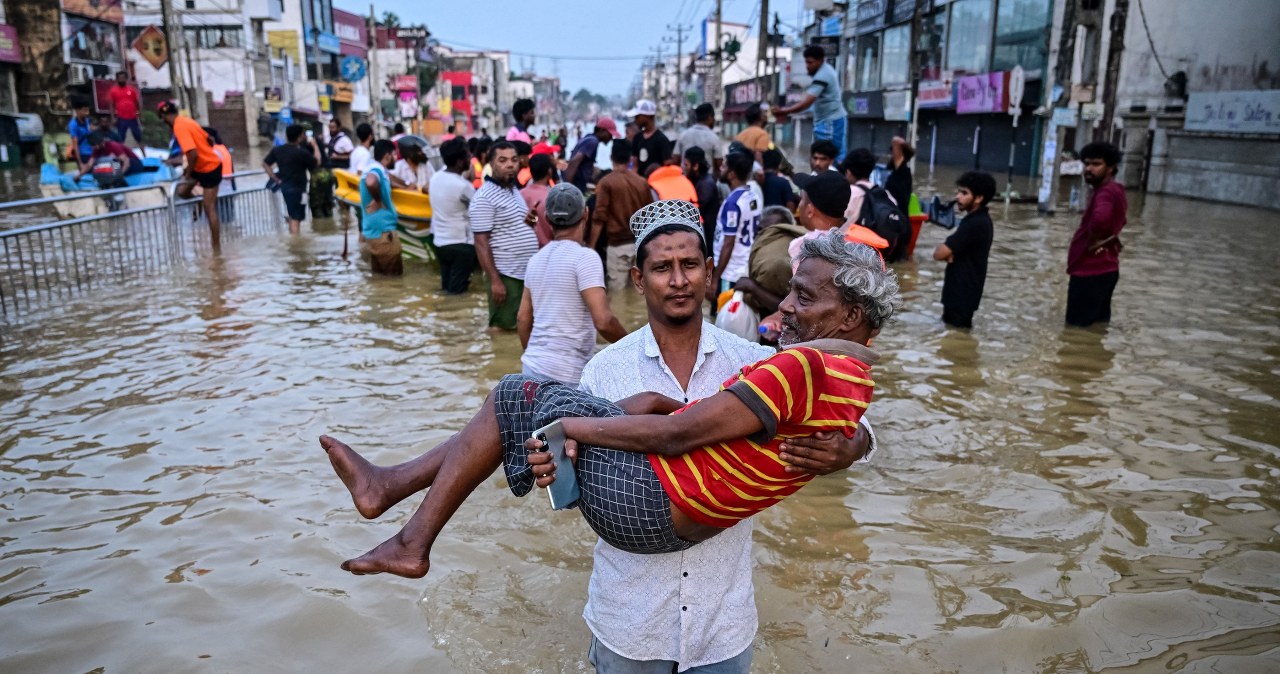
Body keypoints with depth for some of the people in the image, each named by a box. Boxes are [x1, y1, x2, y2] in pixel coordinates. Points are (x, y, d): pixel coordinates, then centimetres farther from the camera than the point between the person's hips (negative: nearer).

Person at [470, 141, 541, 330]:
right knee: (503, 328, 0)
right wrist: (494, 280, -21)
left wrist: (527, 221, 2)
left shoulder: (514, 190, 12)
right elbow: (481, 243, -17)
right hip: (506, 275, -8)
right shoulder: (484, 198, -14)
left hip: (528, 271, 8)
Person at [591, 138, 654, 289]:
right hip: (640, 243, 4)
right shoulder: (642, 182, 5)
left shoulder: (606, 182, -7)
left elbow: (599, 218, -13)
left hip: (618, 244, -4)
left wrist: (591, 246, -8)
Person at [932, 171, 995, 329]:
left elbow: (939, 253, -25)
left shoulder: (974, 224, -23)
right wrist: (950, 252, -11)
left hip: (962, 294, -10)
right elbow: (956, 250, 12)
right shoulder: (980, 220, 10)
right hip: (963, 291, 10)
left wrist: (945, 248, -3)